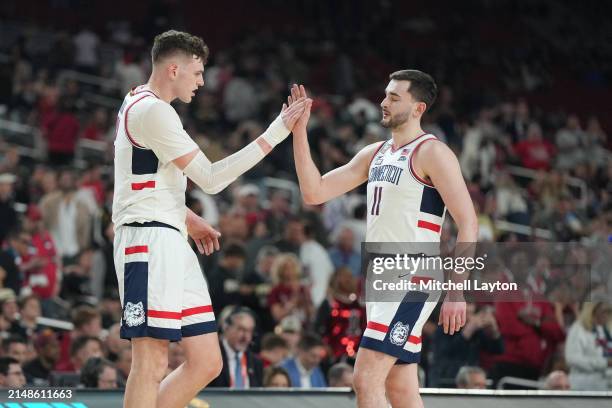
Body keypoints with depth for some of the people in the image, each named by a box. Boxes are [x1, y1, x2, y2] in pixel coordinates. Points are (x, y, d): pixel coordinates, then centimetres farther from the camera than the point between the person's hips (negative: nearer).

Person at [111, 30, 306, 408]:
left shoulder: (138, 105, 21)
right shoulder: (153, 110, -12)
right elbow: (211, 178, -14)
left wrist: (188, 219, 25)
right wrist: (275, 133, -14)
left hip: (171, 245, 10)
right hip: (151, 239, -10)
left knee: (207, 363, 7)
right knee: (152, 362, -12)